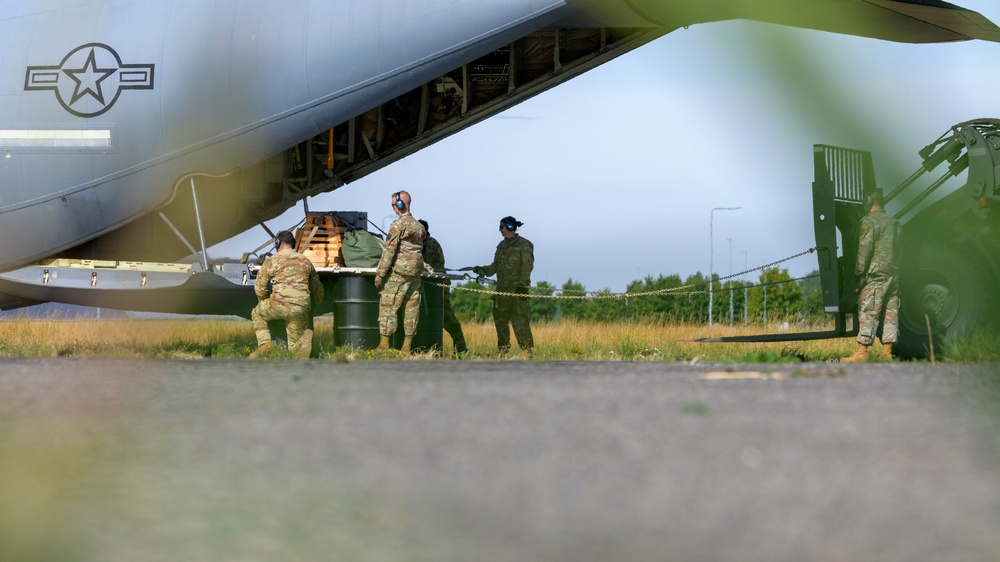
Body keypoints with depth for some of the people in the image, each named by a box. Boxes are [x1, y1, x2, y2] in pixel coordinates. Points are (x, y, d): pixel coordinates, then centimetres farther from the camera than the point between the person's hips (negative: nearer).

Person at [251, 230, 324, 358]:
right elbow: (317, 289, 28)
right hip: (301, 308, 3)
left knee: (257, 313, 29)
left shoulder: (271, 261, 11)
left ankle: (264, 343, 5)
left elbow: (260, 288, 13)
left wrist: (266, 303, 31)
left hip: (280, 304, -3)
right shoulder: (305, 261, 22)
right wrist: (310, 307, 40)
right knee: (295, 347, 11)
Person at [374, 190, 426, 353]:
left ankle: (384, 343, -8)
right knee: (411, 308, 7)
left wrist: (380, 273, -11)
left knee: (387, 306, -4)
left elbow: (389, 250, -13)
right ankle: (407, 345, 7)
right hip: (415, 273, 7)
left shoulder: (398, 225, -10)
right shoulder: (419, 226, 15)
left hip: (398, 272, -7)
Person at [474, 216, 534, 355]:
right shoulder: (502, 245, 17)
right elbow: (495, 266, 17)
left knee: (520, 320, -11)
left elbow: (527, 266, -11)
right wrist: (483, 270, -1)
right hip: (502, 289, 8)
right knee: (500, 319, 7)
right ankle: (503, 350, 14)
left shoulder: (523, 245, -5)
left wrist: (522, 285, -18)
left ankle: (528, 350, -9)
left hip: (517, 288, -8)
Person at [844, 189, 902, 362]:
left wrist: (859, 273, -9)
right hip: (894, 274, 7)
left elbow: (864, 250, -12)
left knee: (867, 312, -8)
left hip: (875, 275, -7)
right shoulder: (894, 222, 17)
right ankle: (887, 352, 5)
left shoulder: (869, 222, -6)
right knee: (891, 312, 6)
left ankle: (862, 351, -12)